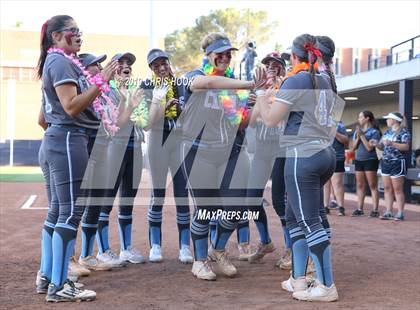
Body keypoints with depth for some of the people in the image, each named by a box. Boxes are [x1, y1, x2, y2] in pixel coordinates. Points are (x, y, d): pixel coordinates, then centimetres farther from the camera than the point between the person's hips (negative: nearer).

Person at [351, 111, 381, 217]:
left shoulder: (374, 132, -6)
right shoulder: (357, 131, 11)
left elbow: (369, 147, -13)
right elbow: (354, 147, 10)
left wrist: (362, 135, -12)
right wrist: (357, 137, -6)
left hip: (370, 160, -6)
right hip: (358, 160, 6)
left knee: (372, 186, -4)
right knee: (360, 186, 8)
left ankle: (375, 210, -4)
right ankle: (359, 209, 13)